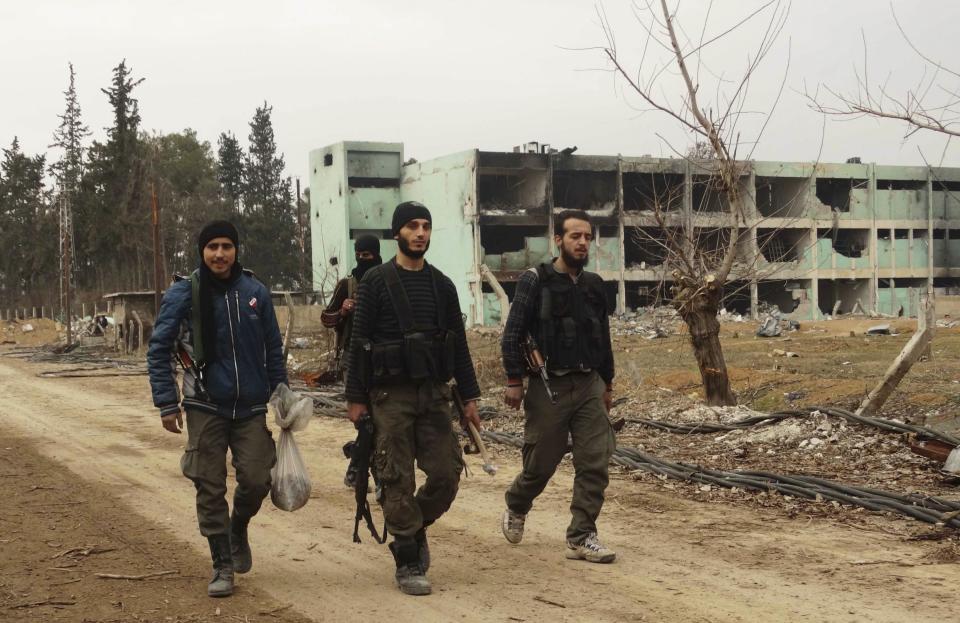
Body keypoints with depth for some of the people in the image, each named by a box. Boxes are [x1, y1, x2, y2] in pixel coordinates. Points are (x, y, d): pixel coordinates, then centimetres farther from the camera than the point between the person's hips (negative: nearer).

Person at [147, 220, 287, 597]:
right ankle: (222, 566, 15)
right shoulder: (184, 294, -4)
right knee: (210, 488, 2)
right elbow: (159, 349, -1)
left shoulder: (255, 292, 2)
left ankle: (238, 529, 29)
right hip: (205, 408, -1)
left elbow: (273, 349, 10)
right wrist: (167, 403, -6)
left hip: (251, 407, 2)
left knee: (256, 480, -3)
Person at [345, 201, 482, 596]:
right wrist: (356, 398, -7)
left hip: (434, 393, 4)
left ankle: (415, 526, 27)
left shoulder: (442, 285, 11)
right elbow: (360, 342, -3)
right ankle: (407, 563, 9)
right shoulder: (376, 281, -2)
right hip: (391, 395, -4)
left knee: (447, 474, 0)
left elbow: (458, 343, 13)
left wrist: (470, 398, 9)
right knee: (398, 480, -1)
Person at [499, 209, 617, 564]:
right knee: (541, 464, 7)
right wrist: (513, 381, -12)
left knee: (595, 462, -4)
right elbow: (513, 335, -7)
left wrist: (607, 383, 19)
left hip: (589, 386, 5)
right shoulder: (535, 282, -6)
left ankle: (581, 538, 5)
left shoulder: (593, 285, 11)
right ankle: (515, 509, 37)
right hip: (549, 387, -4)